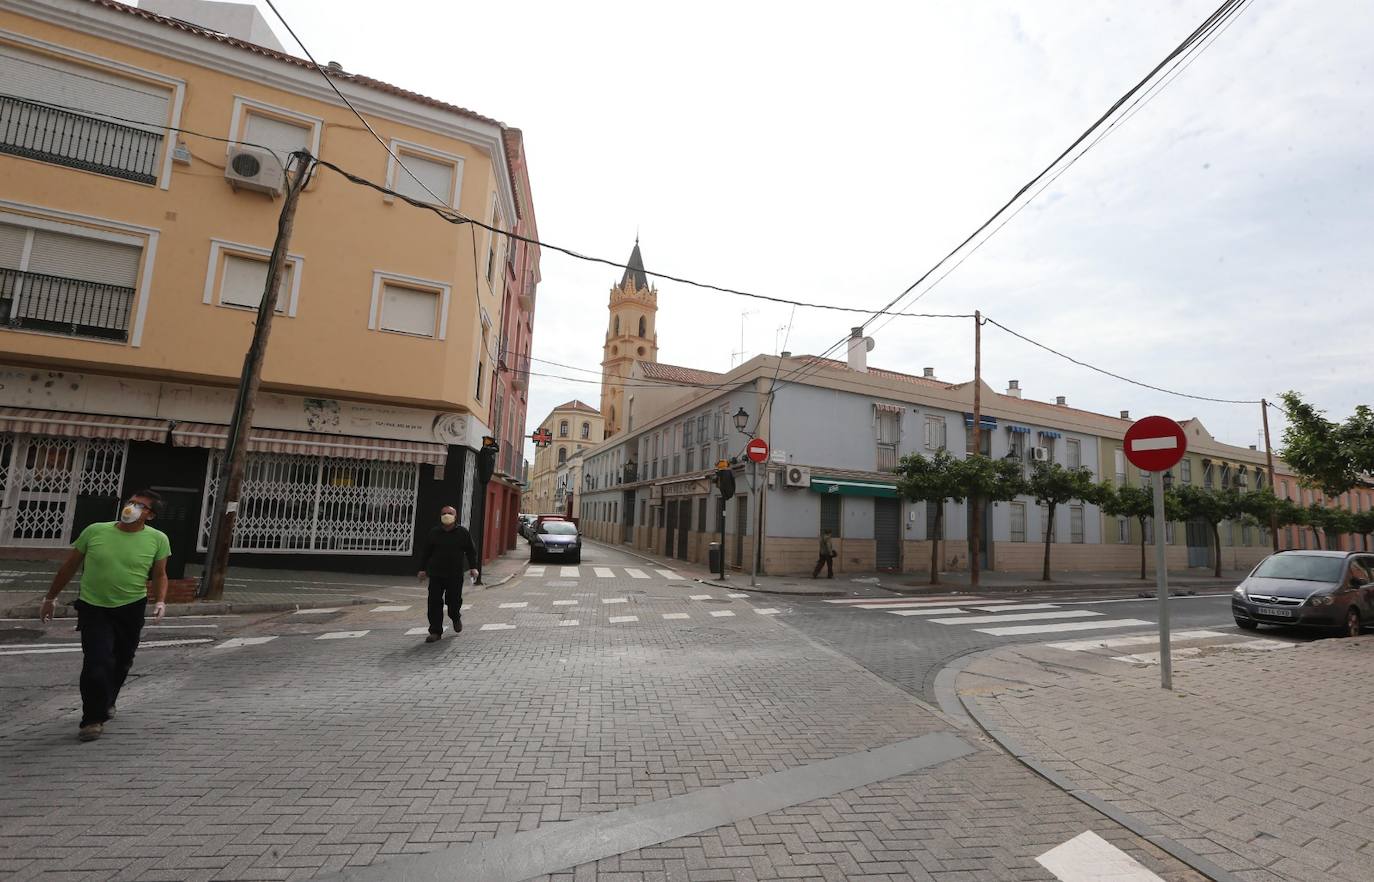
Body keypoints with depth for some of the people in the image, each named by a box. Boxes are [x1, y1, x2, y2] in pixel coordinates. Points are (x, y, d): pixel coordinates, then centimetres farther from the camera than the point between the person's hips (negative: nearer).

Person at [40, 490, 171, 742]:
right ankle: (93, 719, 4)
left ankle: (106, 702, 42)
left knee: (122, 662, 15)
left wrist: (161, 601, -13)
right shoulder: (95, 531, -4)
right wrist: (50, 598, 13)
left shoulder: (157, 539, -6)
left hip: (131, 609, 1)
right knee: (97, 661, -11)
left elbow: (159, 575, 1)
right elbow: (69, 566, 9)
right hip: (92, 607, 0)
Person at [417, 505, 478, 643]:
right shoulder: (434, 533, 6)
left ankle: (456, 618, 36)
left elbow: (471, 551, 5)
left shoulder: (463, 533, 2)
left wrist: (473, 567, -4)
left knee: (454, 600, 2)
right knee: (434, 602, -1)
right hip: (436, 574, 2)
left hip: (455, 575, -2)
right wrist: (423, 569, 9)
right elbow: (426, 552, 13)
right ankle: (435, 631, 9)